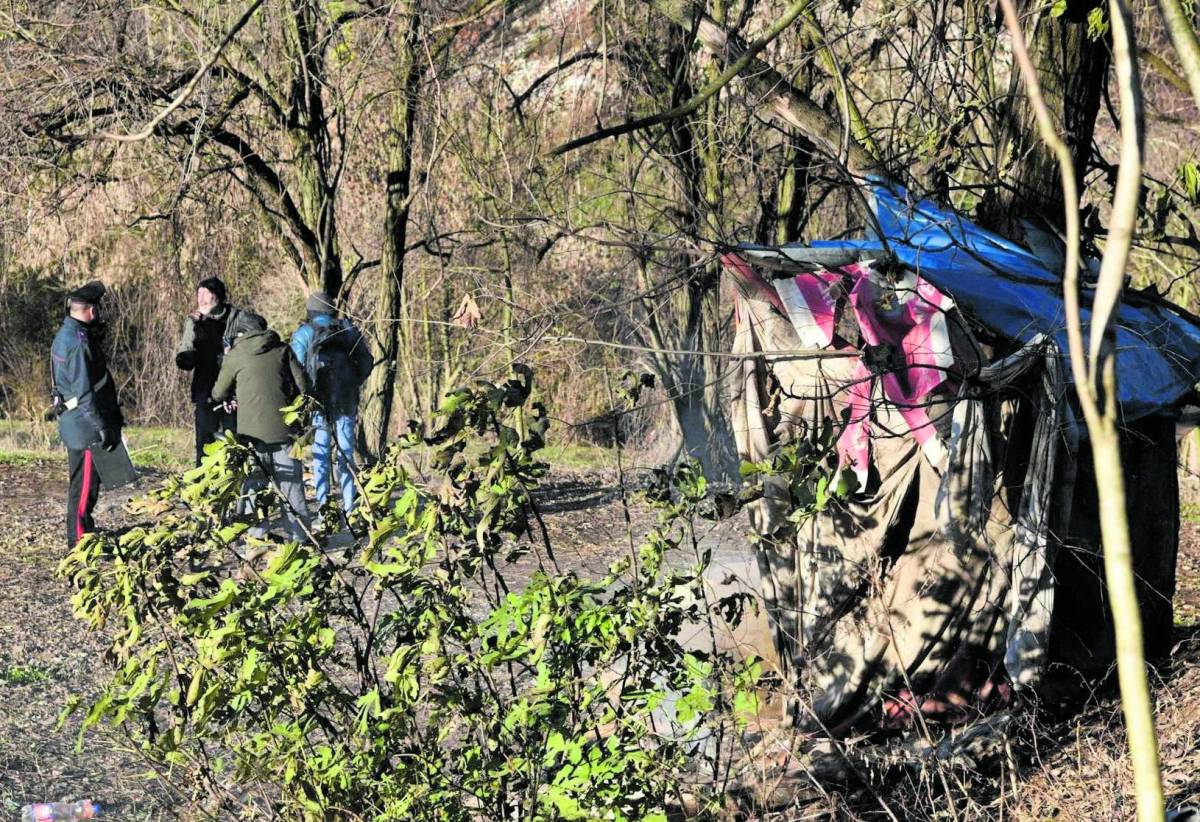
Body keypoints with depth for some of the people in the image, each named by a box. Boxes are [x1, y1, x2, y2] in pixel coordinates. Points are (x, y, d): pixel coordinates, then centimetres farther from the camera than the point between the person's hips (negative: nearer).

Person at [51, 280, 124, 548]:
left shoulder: (65, 334, 10)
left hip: (74, 422, 10)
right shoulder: (79, 342, -22)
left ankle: (84, 532, 32)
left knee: (83, 480, 21)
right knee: (85, 483, -4)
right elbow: (84, 392, -25)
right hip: (86, 424, -10)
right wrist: (102, 427, -23)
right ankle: (80, 540, 1)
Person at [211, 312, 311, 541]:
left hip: (253, 433, -2)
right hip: (284, 430, 2)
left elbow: (218, 394, 13)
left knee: (251, 487, 8)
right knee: (292, 488, 7)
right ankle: (300, 537, 5)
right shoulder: (282, 350, 8)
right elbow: (302, 387, 4)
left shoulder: (235, 356, 4)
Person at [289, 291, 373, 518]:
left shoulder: (304, 333, 0)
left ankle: (322, 504, -2)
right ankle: (349, 505, 6)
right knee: (346, 452, 8)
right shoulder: (349, 329, 9)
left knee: (320, 454, 2)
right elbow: (366, 362, 7)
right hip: (347, 401, 3)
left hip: (318, 400, -2)